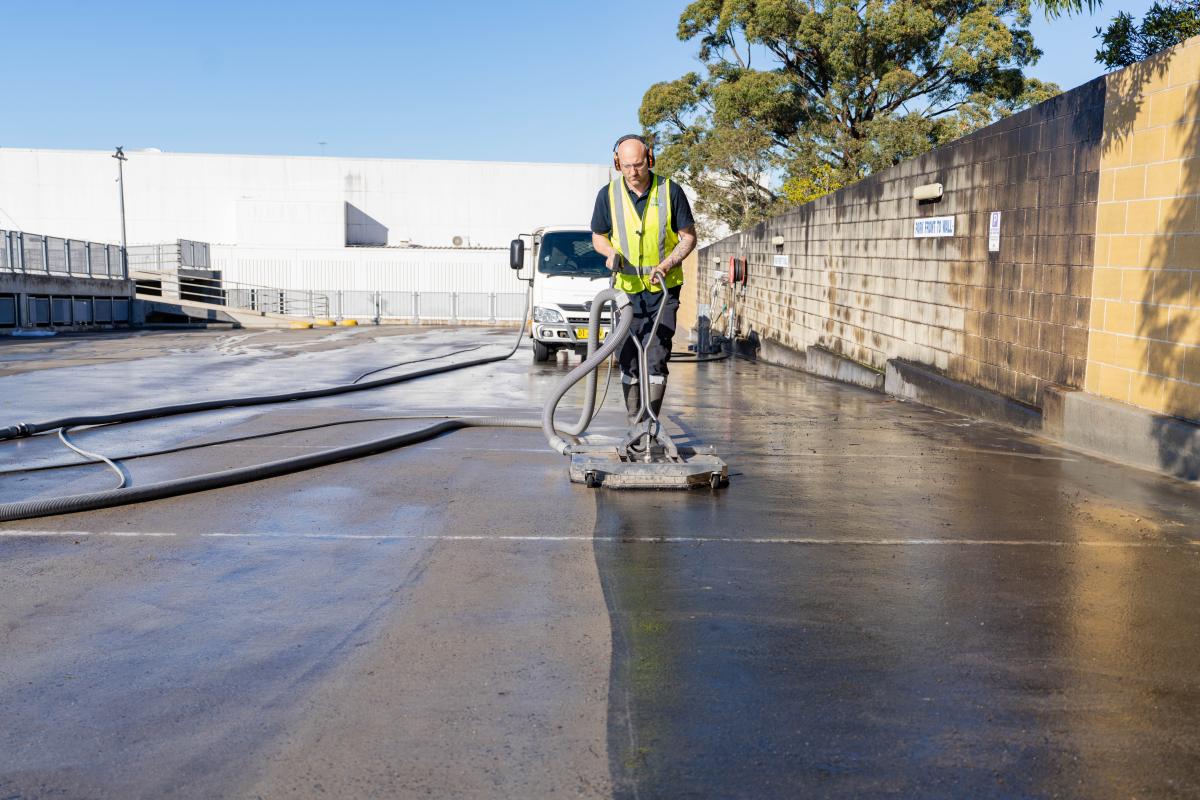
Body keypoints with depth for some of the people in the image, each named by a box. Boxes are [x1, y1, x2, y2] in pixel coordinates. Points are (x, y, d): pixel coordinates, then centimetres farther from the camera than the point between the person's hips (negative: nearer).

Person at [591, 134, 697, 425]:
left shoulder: (670, 191, -8)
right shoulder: (608, 194, -4)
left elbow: (689, 237, -2)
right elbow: (598, 236, 10)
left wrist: (665, 266, -17)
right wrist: (611, 253, -12)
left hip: (663, 289, -2)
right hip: (627, 289, 2)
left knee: (657, 358, -8)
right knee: (628, 359, 3)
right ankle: (634, 422, 13)